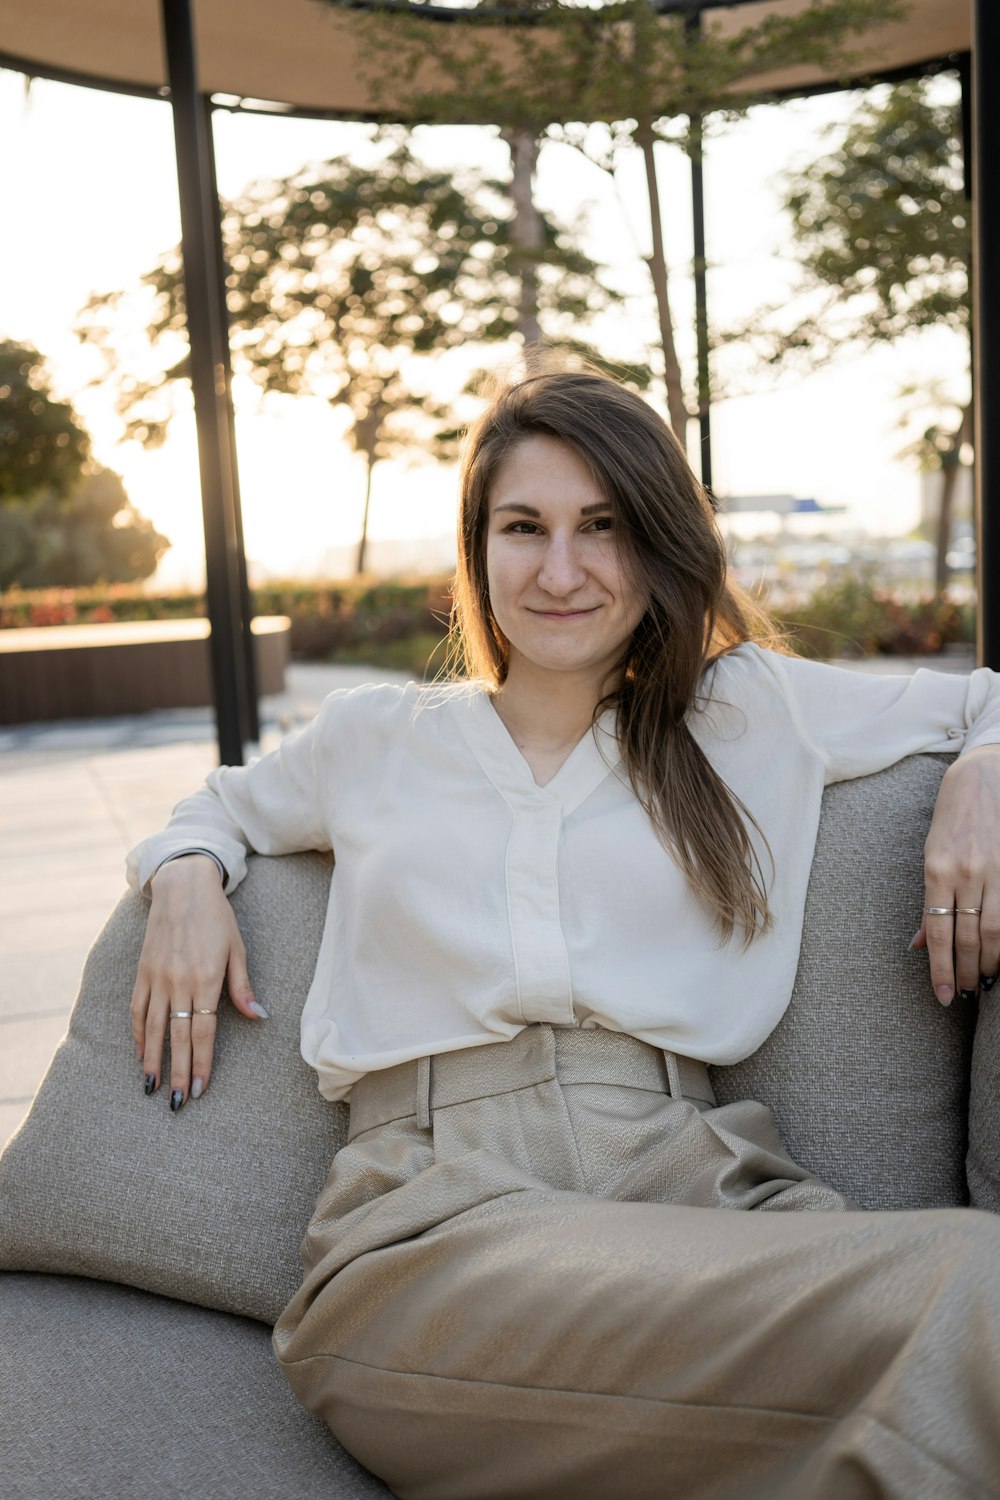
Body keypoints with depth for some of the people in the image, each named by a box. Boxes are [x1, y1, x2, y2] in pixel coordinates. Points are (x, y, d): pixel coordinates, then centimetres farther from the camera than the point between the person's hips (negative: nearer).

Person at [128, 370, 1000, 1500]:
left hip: (690, 1183, 3)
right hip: (431, 1218, -2)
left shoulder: (752, 711, 17)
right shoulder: (371, 739, 19)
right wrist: (187, 876, 14)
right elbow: (222, 803, 37)